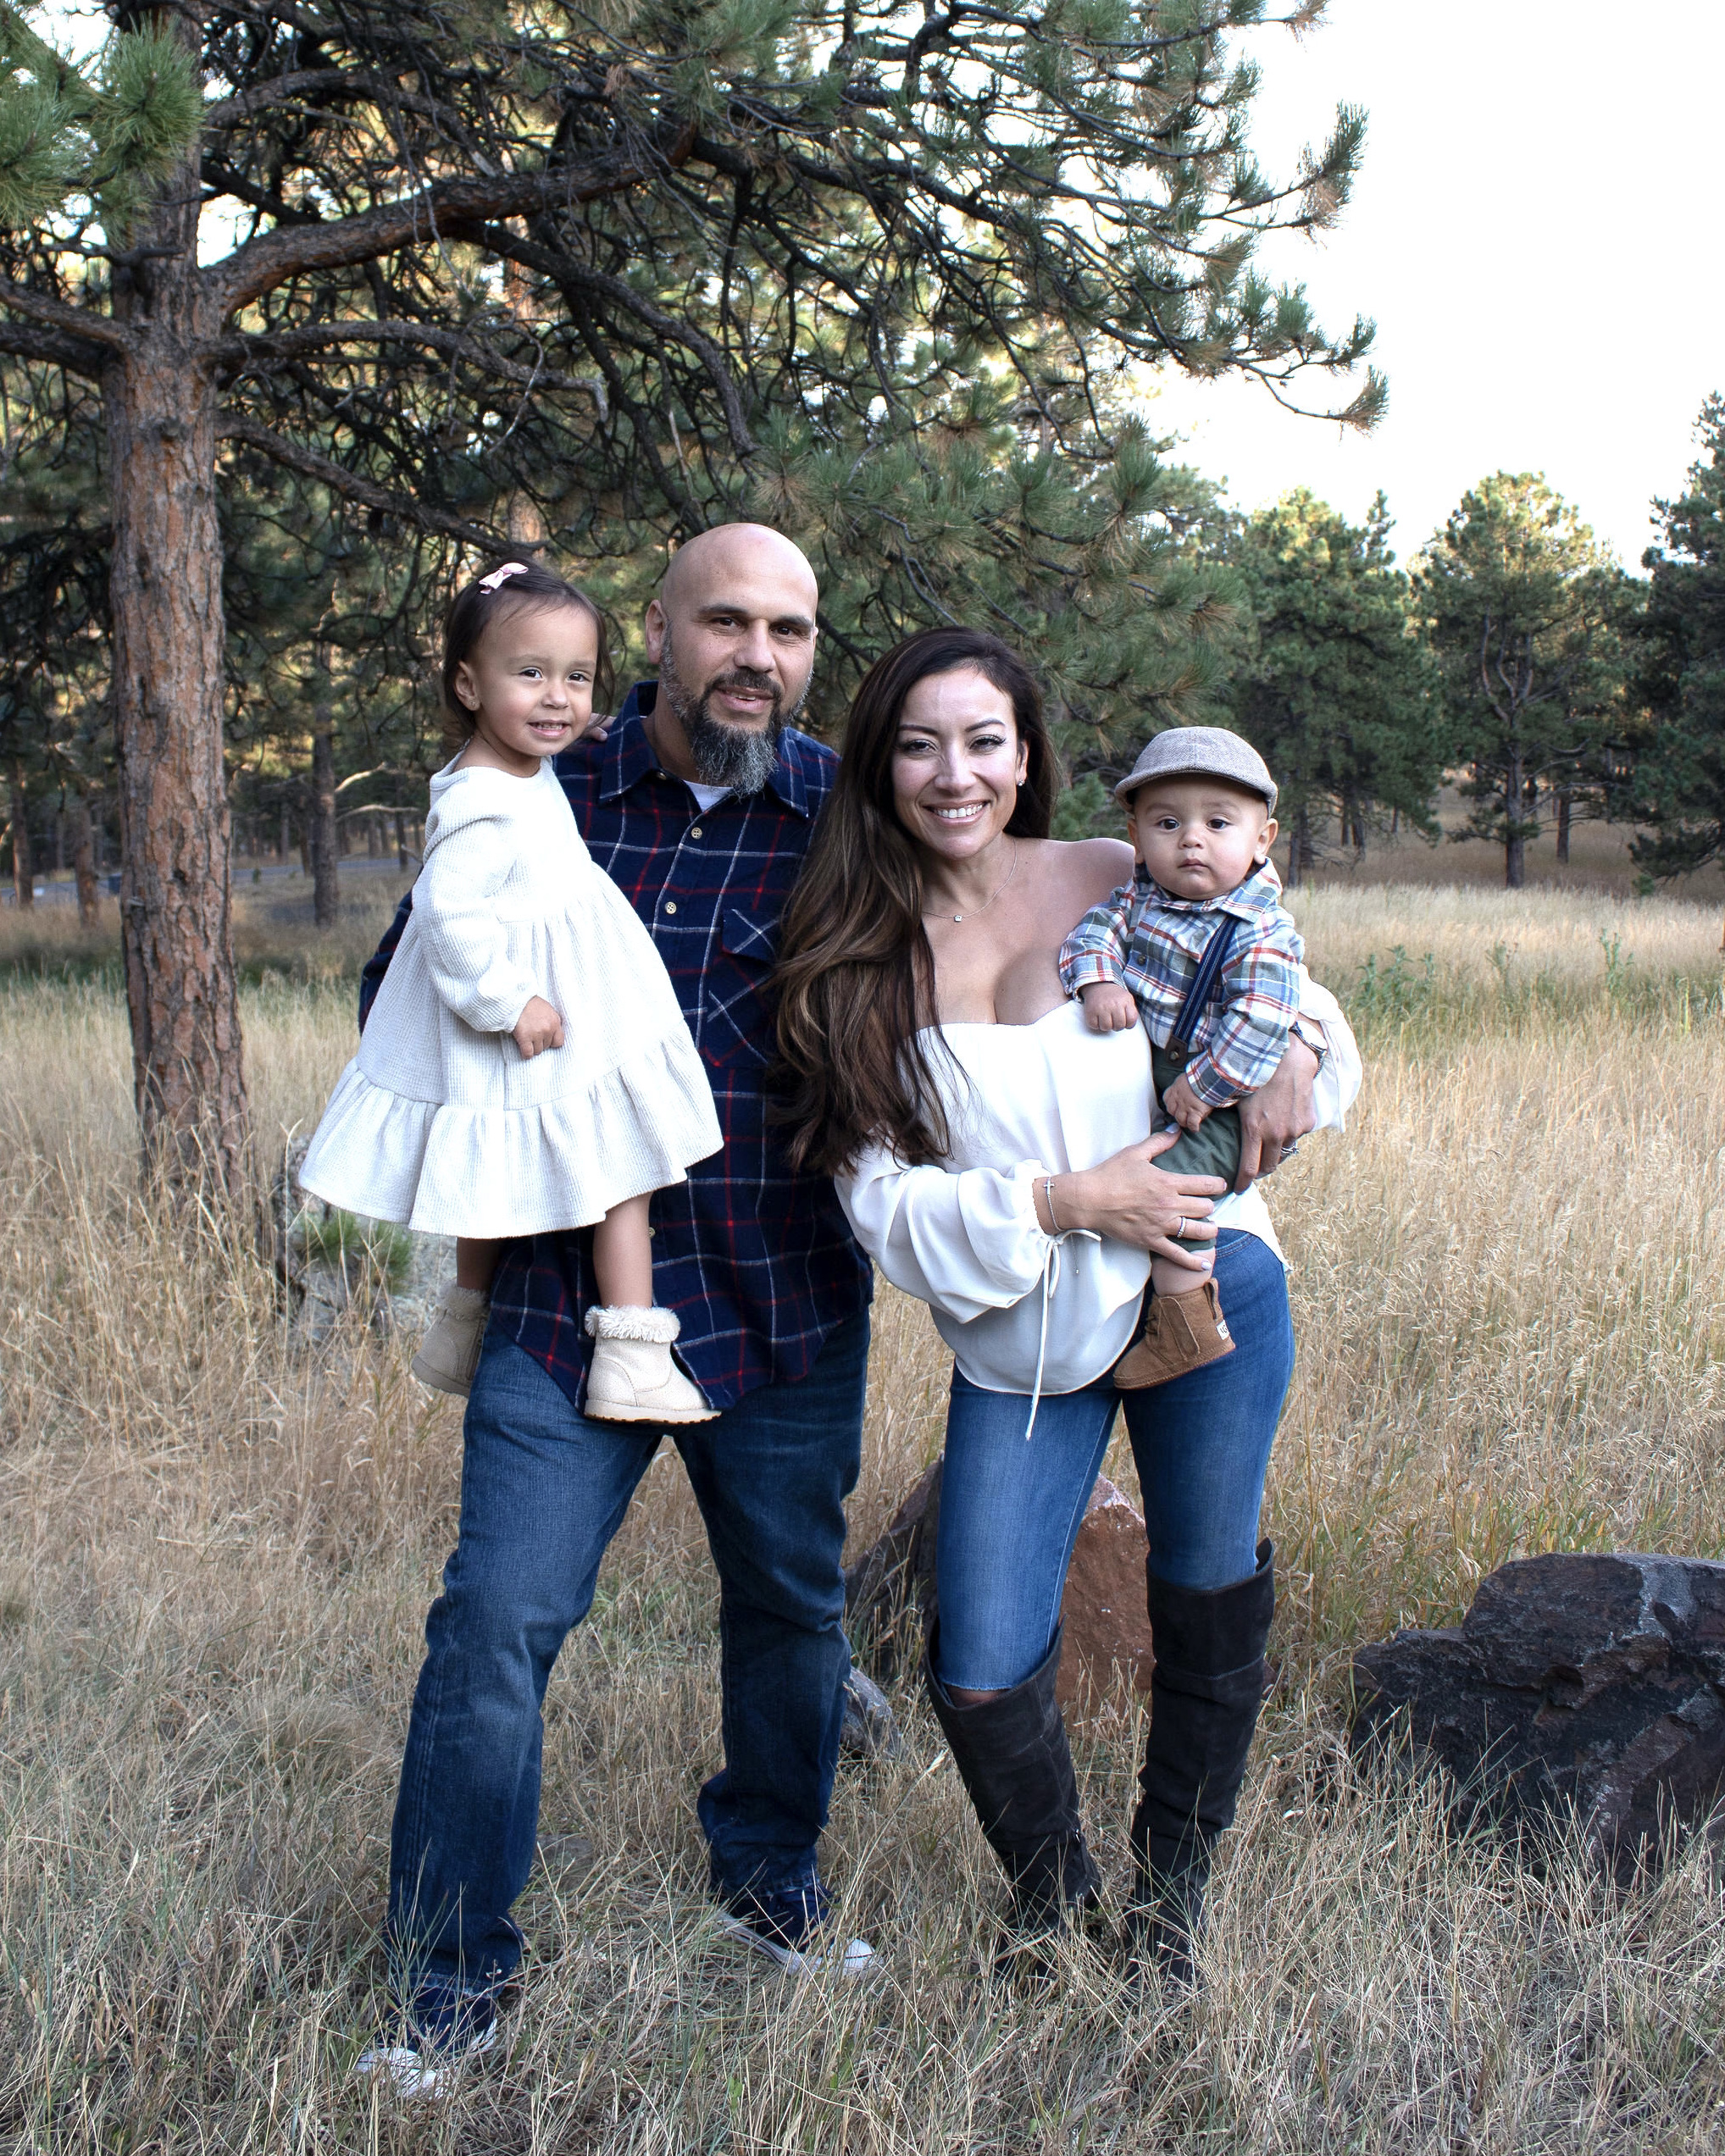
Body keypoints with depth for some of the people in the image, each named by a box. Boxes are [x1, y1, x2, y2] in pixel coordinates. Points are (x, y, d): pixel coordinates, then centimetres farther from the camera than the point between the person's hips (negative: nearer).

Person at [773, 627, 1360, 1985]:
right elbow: (885, 1197, -10)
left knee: (1211, 1592, 11)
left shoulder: (1125, 887, -5)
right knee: (981, 1673, -3)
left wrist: (1293, 1046, -12)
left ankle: (1172, 1887, 37)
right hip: (1017, 1342, 0)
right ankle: (1054, 1902, 29)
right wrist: (1067, 1202, -20)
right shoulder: (855, 965, -6)